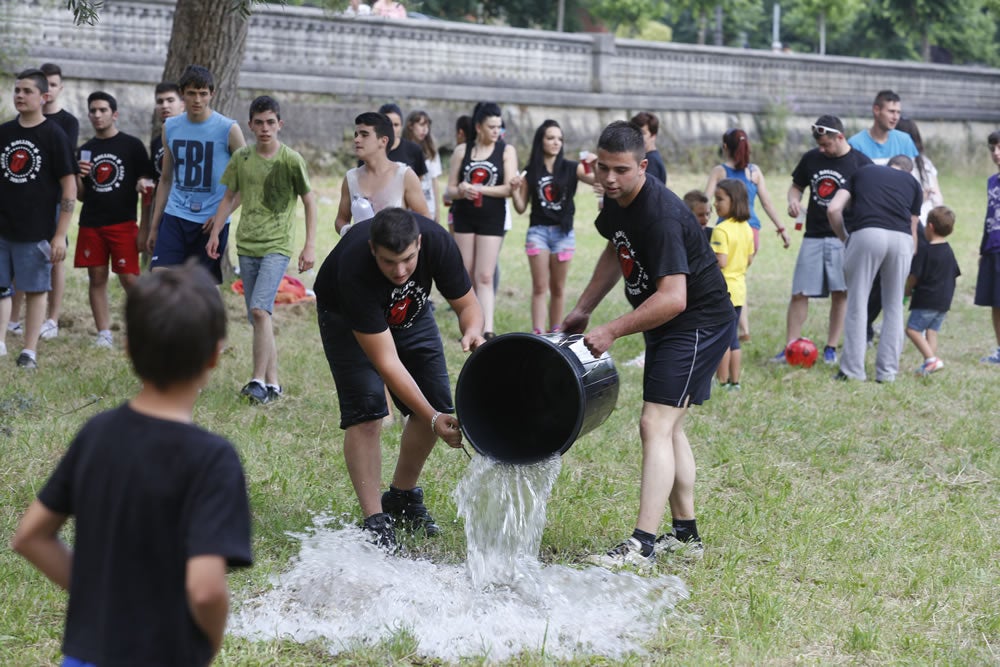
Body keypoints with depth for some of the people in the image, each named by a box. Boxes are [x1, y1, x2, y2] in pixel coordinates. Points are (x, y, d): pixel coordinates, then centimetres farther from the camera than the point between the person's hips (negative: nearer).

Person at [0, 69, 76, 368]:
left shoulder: (54, 135, -6)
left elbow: (69, 188, -7)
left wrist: (60, 235, -12)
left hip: (36, 231, -4)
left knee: (35, 289, 4)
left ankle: (29, 350, 11)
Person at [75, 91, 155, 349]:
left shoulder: (132, 145, 2)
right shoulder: (85, 150, 12)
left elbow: (148, 182, 5)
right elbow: (80, 195, 14)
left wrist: (143, 183, -18)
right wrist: (78, 176, -5)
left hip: (123, 223, -4)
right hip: (91, 224, 4)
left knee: (129, 278, -8)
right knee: (96, 278, 4)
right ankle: (104, 334, 10)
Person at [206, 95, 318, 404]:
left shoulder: (291, 160, -5)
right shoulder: (241, 157, 6)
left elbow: (309, 202, 1)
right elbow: (229, 197, 16)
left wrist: (310, 246, -3)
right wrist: (215, 233, 9)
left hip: (276, 246, -5)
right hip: (246, 245, 5)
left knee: (260, 309, -20)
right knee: (257, 318, 6)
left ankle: (259, 380, -16)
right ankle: (272, 382, 14)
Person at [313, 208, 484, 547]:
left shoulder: (438, 242, -34)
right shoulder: (353, 268, -43)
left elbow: (467, 304, -17)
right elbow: (386, 362, -40)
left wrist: (473, 332, -42)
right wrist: (432, 419, -44)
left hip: (410, 310, 4)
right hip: (347, 318, -4)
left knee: (438, 403, -1)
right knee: (366, 412, -19)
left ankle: (402, 497, 19)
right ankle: (375, 520, -14)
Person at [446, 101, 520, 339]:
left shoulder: (506, 151, 0)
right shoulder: (462, 150, 4)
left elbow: (508, 189, -8)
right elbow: (451, 189, 5)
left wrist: (477, 189, -17)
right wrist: (461, 192, -18)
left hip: (492, 219, -2)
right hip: (464, 218, 2)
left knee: (485, 277, -9)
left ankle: (487, 330, -15)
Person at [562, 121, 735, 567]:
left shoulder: (660, 216, -28)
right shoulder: (616, 200, 2)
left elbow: (672, 298, -33)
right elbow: (616, 253, 22)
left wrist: (612, 331, -29)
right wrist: (583, 309, 17)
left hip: (698, 324, -10)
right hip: (668, 327, 10)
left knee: (656, 425, -16)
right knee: (669, 428, 15)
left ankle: (642, 544, -18)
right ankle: (685, 534, 24)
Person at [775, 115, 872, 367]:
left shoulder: (860, 163, -5)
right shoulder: (811, 158, 5)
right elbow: (796, 186, 18)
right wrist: (794, 200, -5)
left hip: (844, 239, -3)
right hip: (814, 236, 3)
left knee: (840, 294, 1)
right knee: (799, 293, -1)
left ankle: (831, 348, 12)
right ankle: (790, 347, 5)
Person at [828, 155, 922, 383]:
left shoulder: (862, 172, 27)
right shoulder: (912, 183, 27)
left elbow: (833, 209, 14)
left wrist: (844, 238, 28)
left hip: (866, 234, -1)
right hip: (902, 239, 1)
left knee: (857, 304, 9)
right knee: (894, 306, 14)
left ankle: (852, 369, 11)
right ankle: (887, 372, 15)